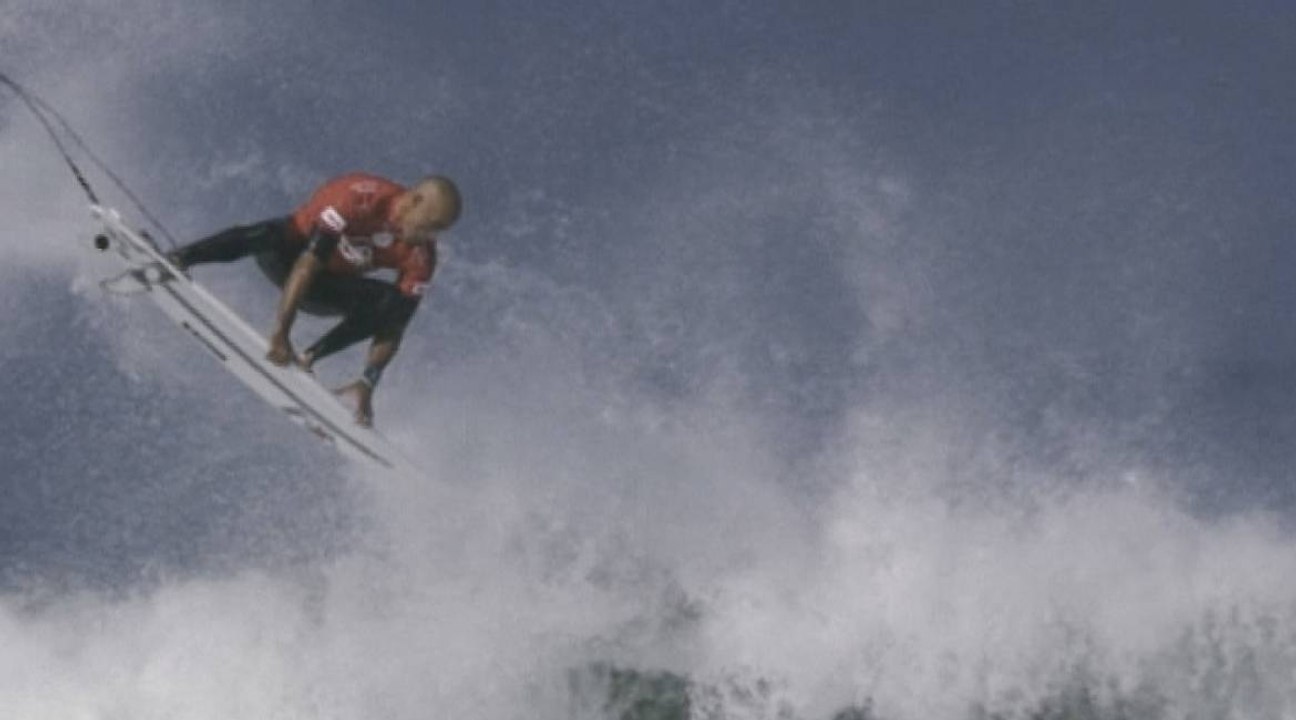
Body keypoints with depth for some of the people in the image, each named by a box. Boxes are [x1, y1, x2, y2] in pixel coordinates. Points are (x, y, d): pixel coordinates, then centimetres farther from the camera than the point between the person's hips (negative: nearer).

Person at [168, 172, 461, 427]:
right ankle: (178, 260, -28)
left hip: (325, 286, 5)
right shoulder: (360, 198, -32)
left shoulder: (421, 256, -16)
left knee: (391, 304, -21)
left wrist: (367, 383, -24)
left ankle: (308, 359, -18)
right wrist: (281, 331, -39)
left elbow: (393, 327, -13)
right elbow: (308, 263, -35)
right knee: (267, 235, -38)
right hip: (285, 255, -5)